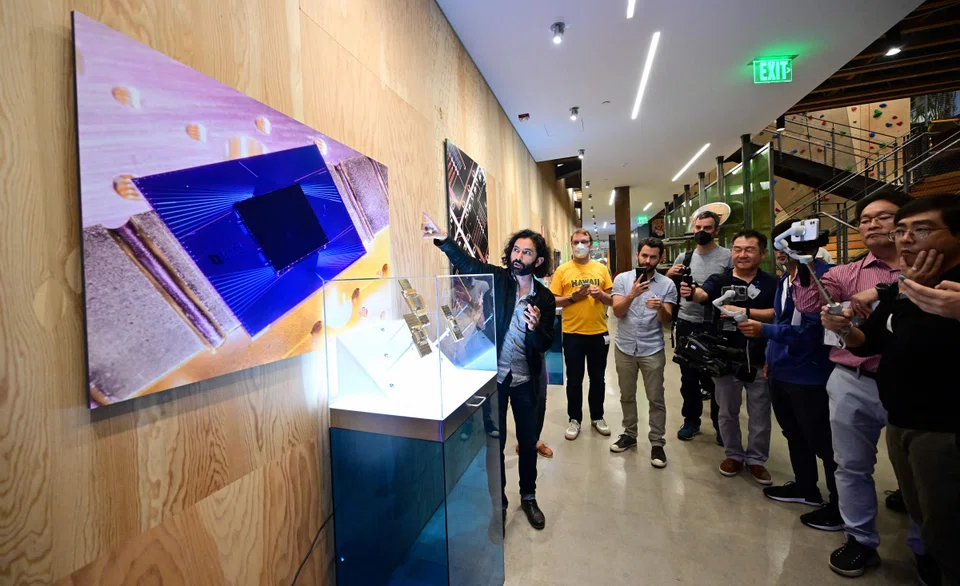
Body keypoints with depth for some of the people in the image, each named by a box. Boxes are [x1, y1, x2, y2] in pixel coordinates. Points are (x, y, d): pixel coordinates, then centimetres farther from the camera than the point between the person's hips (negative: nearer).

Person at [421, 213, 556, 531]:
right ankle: (498, 501, 35)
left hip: (524, 380, 2)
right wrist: (443, 239, -37)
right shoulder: (498, 279, -6)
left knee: (528, 440, 16)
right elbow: (467, 263, -22)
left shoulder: (544, 298, -3)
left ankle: (528, 497, 40)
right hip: (493, 375, -1)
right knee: (495, 441, 12)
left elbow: (546, 344, -4)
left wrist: (537, 327, -26)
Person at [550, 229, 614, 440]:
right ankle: (574, 419, 24)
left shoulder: (601, 269, 5)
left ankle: (597, 417, 32)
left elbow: (612, 299, 7)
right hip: (573, 333, -2)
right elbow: (552, 301, -3)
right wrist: (572, 297, -18)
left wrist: (602, 295, -13)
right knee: (574, 379, 8)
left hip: (599, 332, 2)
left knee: (598, 378, 14)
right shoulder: (562, 270, -1)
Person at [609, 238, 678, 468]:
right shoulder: (622, 279, -3)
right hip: (624, 348, 1)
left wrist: (661, 308, -28)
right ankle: (629, 434, 31)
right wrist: (632, 294, -28)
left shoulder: (667, 284, -3)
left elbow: (667, 321, -6)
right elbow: (617, 312, -12)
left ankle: (657, 443, 20)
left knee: (656, 399, 6)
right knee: (627, 396, 14)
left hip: (652, 350, -1)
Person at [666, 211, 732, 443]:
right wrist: (670, 274, -9)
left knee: (716, 376, 10)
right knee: (688, 376, 13)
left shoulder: (727, 257, -5)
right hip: (687, 324, 3)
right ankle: (691, 420, 28)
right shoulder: (684, 257, 6)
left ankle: (720, 424, 27)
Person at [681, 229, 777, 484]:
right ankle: (734, 454, 33)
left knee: (759, 414, 13)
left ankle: (756, 459, 32)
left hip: (759, 360, 0)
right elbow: (703, 294, -22)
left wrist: (744, 312, -23)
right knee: (727, 411, 14)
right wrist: (690, 292, -45)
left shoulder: (771, 283, -1)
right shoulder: (720, 279, -2)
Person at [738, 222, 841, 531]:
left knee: (823, 444, 7)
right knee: (794, 435, 23)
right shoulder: (785, 278, 10)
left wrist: (765, 331, -23)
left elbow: (813, 330, -25)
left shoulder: (823, 278, -19)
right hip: (780, 372, 9)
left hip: (809, 376, -9)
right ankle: (805, 487, 42)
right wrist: (771, 358, 18)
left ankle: (841, 506, 27)